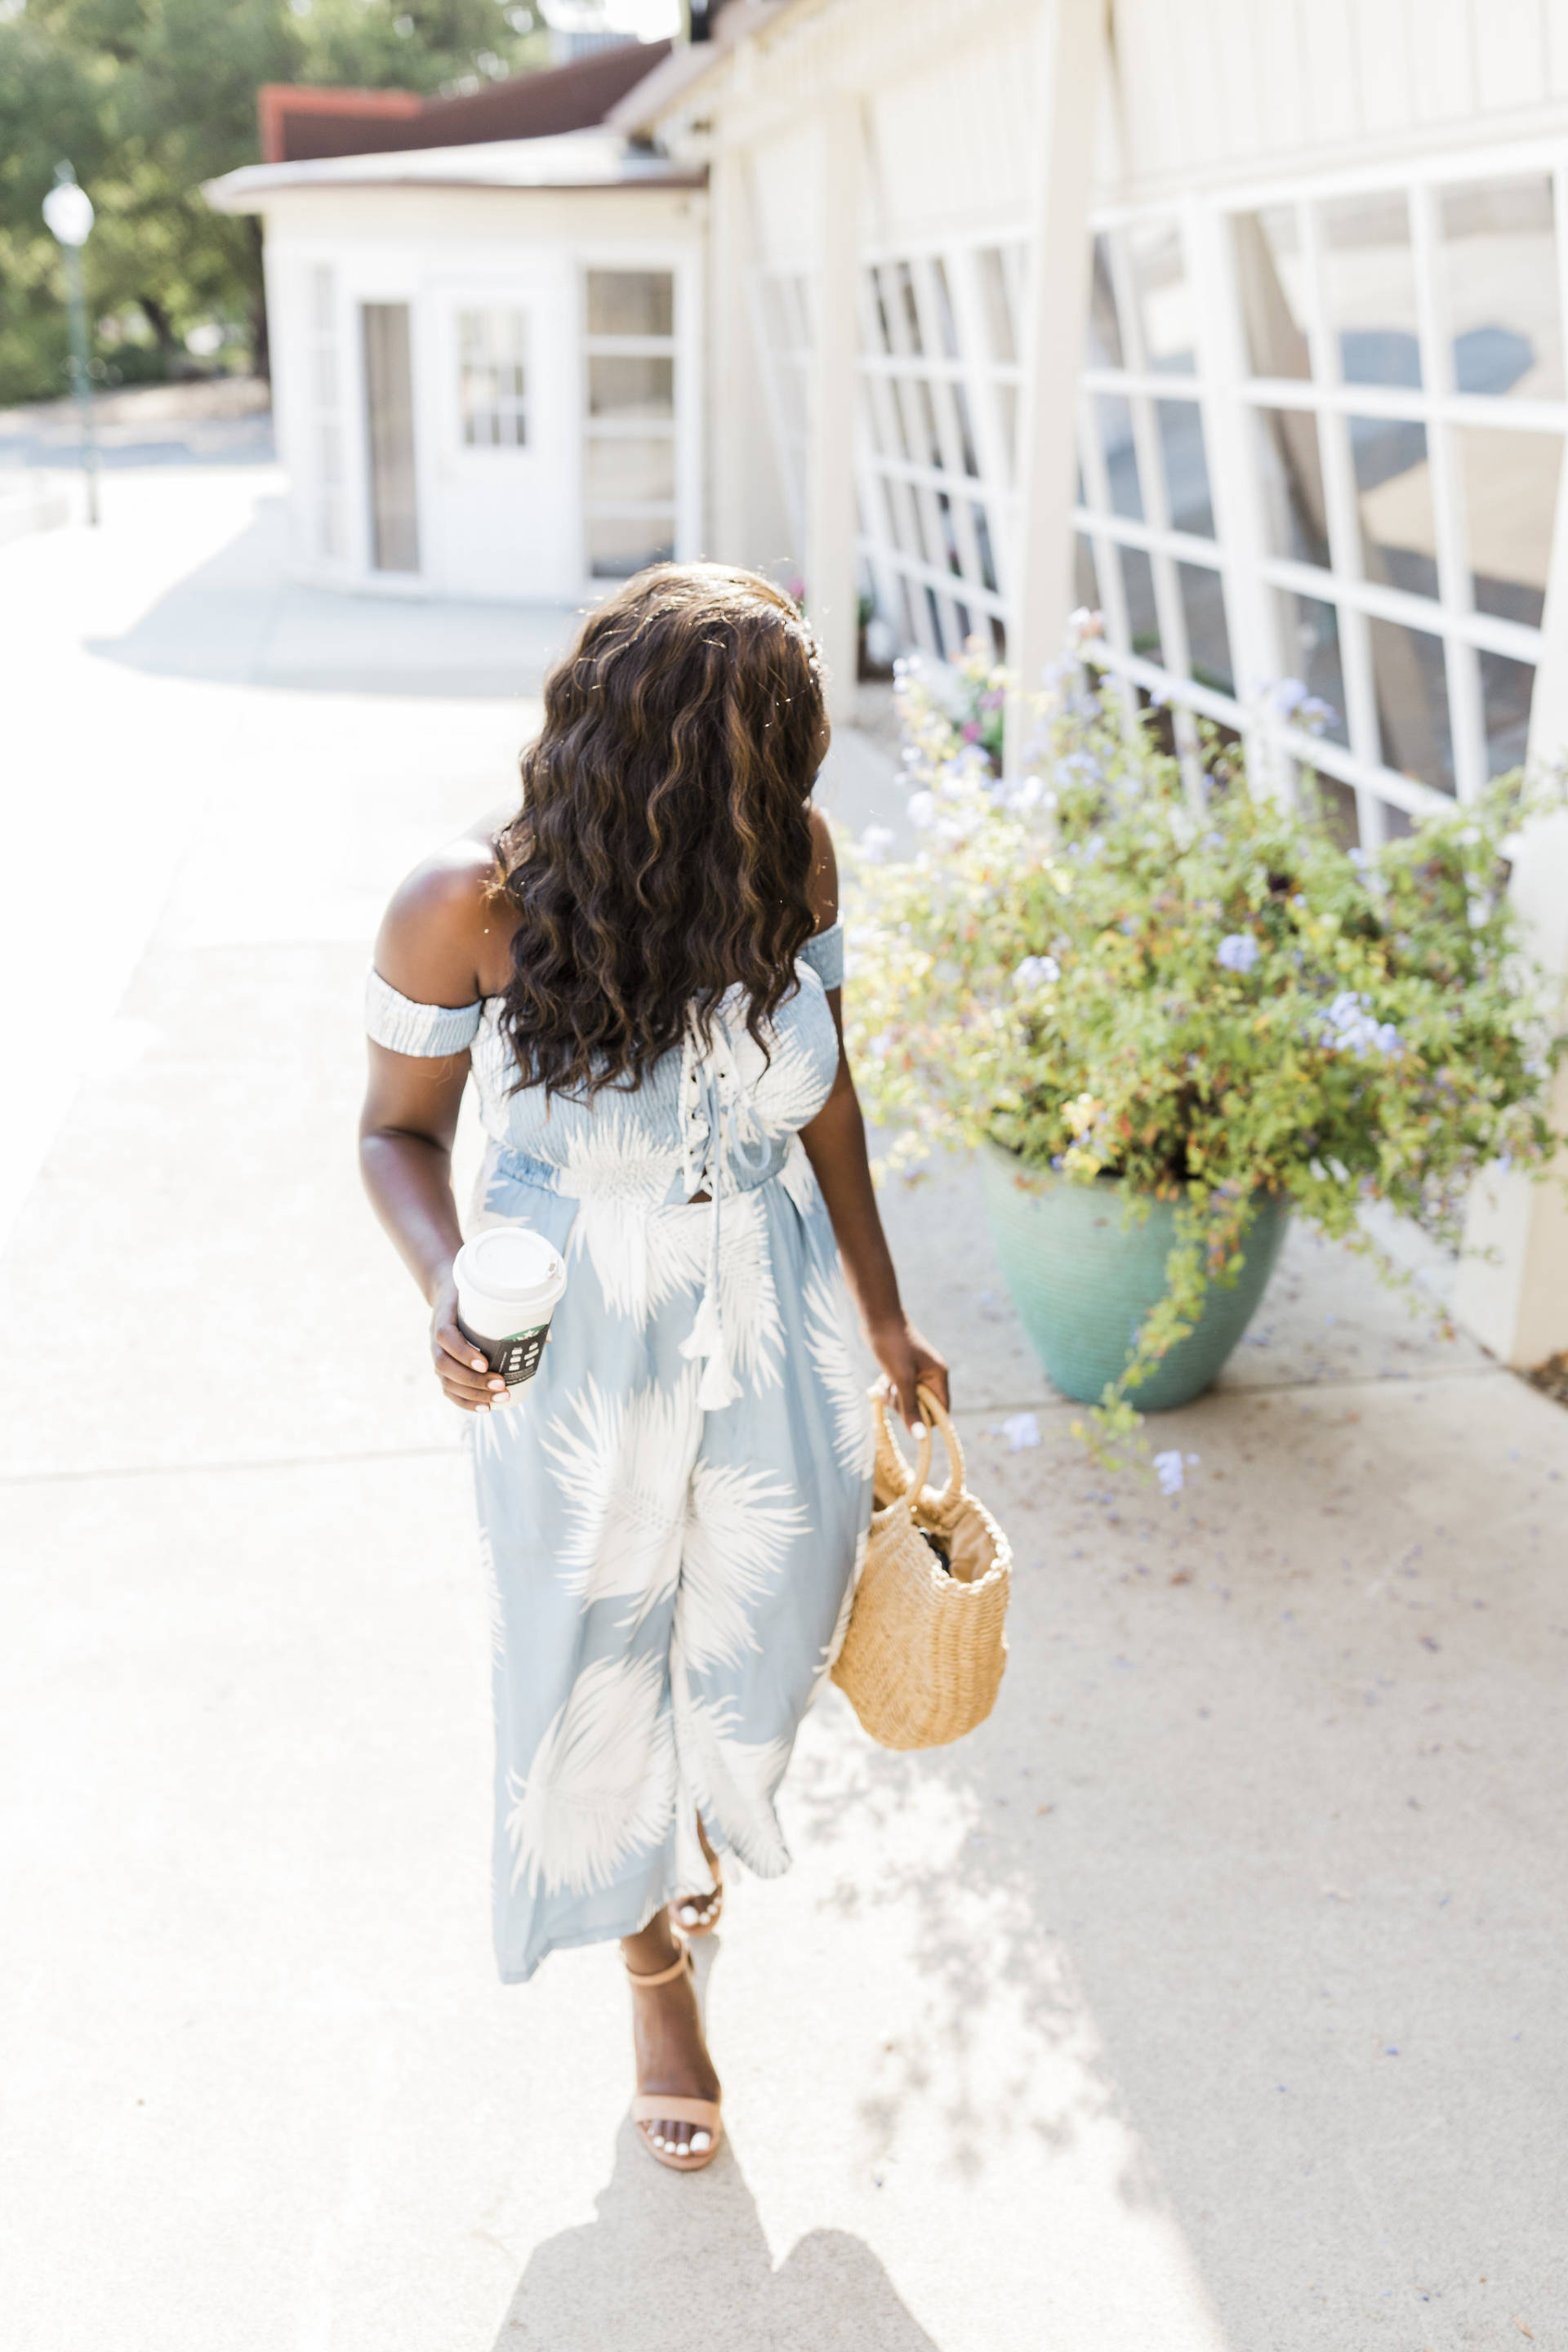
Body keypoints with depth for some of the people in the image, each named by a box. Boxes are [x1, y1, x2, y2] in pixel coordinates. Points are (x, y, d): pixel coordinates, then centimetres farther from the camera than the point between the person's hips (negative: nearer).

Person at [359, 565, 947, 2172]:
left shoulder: (790, 859, -13)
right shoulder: (468, 905, -23)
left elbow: (822, 1092, 2)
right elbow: (399, 1131, -7)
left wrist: (883, 1316, 11)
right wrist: (446, 1289, -28)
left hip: (767, 1330, 3)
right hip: (573, 1356, -2)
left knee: (771, 1648, 17)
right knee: (596, 1670, 16)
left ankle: (693, 1808, 57)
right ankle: (653, 1957, 47)